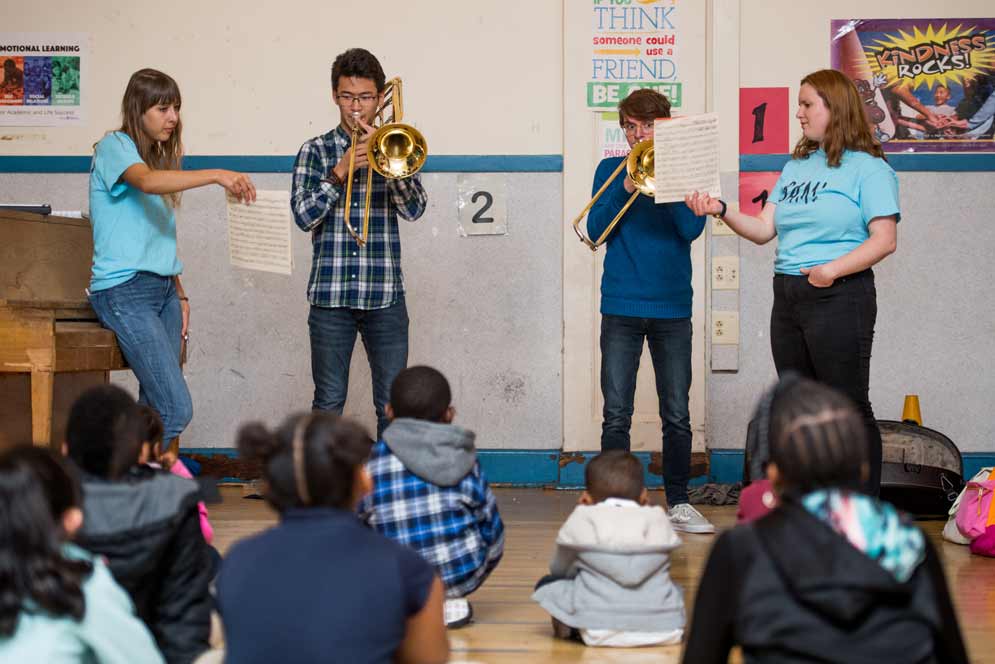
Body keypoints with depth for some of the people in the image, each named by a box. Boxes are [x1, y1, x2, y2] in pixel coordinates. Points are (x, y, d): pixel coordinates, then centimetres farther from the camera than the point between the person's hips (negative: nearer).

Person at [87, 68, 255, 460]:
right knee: (176, 409, -18)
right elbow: (146, 181, -29)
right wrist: (217, 175, -39)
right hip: (125, 291, -9)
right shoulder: (115, 147, -5)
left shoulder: (159, 158, 21)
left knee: (156, 410, 3)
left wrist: (179, 294, 13)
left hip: (163, 290, 9)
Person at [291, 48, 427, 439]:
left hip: (385, 295, 1)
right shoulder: (315, 151, 6)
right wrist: (341, 170, -14)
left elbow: (414, 209, -4)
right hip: (330, 294, 0)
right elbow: (304, 216, -5)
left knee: (392, 403, 3)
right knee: (328, 403, 5)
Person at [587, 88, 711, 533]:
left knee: (677, 415, 4)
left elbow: (691, 228, -8)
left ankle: (678, 503, 14)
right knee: (616, 415, -2)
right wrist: (626, 187, -15)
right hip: (621, 307, 0)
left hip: (672, 307, 0)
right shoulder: (610, 170, 8)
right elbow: (596, 229, -3)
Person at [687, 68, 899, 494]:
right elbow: (764, 230, 11)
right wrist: (721, 211, -4)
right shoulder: (795, 167, 16)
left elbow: (885, 239, -14)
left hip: (838, 298, -8)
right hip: (787, 297, 8)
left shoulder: (868, 168, -6)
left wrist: (830, 270, -22)